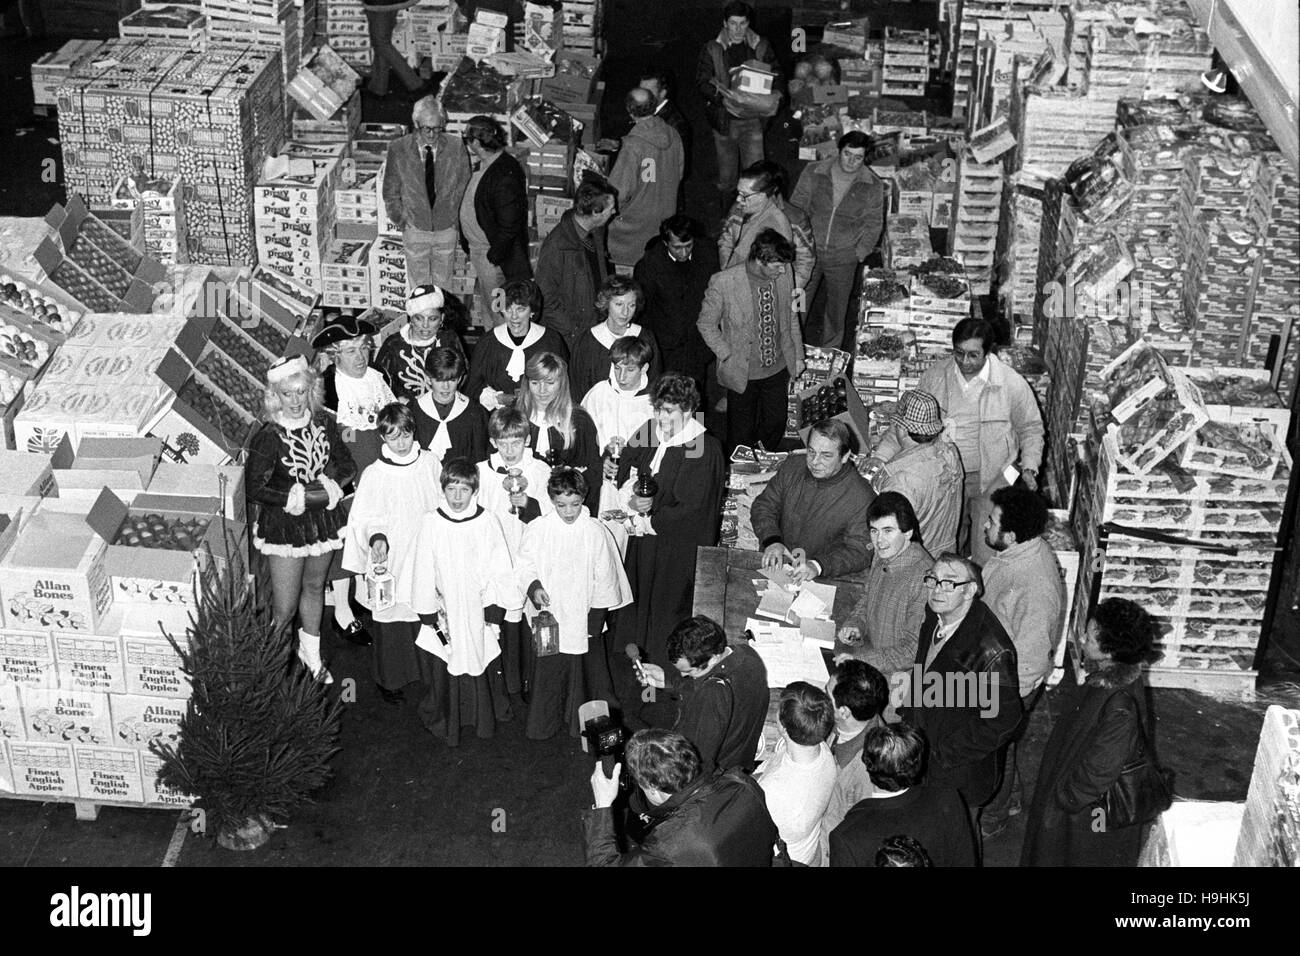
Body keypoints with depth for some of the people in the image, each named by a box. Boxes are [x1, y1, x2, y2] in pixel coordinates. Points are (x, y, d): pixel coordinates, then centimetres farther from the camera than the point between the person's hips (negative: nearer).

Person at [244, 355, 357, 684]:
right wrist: (296, 497, -21)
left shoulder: (324, 424, -6)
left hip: (323, 521, 5)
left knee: (314, 587, 22)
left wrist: (330, 486, -14)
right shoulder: (268, 436, -20)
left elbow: (347, 466, 5)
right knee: (285, 609, -2)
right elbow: (254, 488, -18)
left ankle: (311, 654, 42)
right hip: (283, 526, -5)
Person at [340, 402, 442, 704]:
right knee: (392, 621, 5)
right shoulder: (374, 475, -12)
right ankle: (389, 680, 23)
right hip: (390, 559, -3)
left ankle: (427, 673, 30)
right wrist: (376, 539, -29)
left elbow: (442, 507, 11)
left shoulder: (430, 464, -1)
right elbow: (365, 520, -9)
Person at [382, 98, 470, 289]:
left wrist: (453, 217, 0)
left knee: (443, 283, 16)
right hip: (415, 230, 0)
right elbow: (391, 192, -2)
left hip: (446, 228, 1)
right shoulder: (398, 149, -13)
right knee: (418, 285, 13)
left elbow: (462, 187, 0)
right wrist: (400, 221, 0)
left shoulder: (456, 147, -13)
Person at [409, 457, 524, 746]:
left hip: (479, 612, 0)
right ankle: (445, 722, 27)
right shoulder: (431, 523, -6)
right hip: (445, 611, 0)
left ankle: (484, 720, 30)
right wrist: (429, 617, -4)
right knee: (444, 670, 7)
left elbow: (500, 571, -2)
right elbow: (423, 572, -2)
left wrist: (494, 612, -6)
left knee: (482, 665, 10)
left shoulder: (488, 523, -6)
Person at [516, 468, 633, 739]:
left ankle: (584, 724, 25)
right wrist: (533, 587, -18)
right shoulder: (537, 529, -7)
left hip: (585, 616, 0)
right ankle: (543, 724, 25)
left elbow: (605, 578, -3)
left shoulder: (596, 532, -9)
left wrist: (597, 616, -6)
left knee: (586, 671, 9)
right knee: (548, 669, 8)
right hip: (549, 615, 0)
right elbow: (524, 566, 2)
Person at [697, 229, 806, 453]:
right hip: (743, 372, -4)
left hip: (778, 368, 4)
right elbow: (706, 324, -9)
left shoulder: (783, 274, -11)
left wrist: (798, 356, 10)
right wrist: (728, 356, -12)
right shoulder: (723, 283, -24)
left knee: (776, 424, 18)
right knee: (742, 434, 12)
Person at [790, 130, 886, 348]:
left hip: (843, 258, 0)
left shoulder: (873, 186, -10)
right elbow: (796, 208, -1)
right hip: (807, 251, 0)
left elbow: (873, 225, 1)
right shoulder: (813, 173, -10)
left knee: (837, 308, 16)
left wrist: (859, 253, -5)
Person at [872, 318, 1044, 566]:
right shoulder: (934, 376, -5)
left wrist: (1029, 467, -7)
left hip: (992, 479, -2)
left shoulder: (1012, 384, -10)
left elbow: (1030, 428, 6)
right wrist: (880, 457, -11)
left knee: (987, 559, -7)